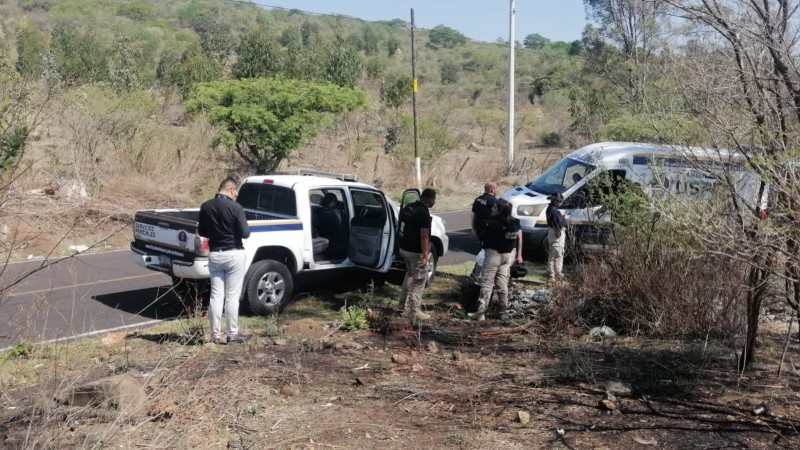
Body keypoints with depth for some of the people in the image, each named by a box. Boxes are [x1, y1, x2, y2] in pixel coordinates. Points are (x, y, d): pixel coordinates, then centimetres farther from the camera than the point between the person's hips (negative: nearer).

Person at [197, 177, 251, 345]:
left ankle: (215, 335, 11)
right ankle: (232, 334, 8)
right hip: (234, 255, -4)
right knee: (232, 296, 2)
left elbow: (201, 232, 10)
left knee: (216, 296, 8)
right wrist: (240, 229, 9)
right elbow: (245, 233, -13)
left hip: (215, 255, 5)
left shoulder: (205, 206, 2)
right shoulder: (235, 207, -14)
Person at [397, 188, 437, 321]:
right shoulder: (424, 213, -21)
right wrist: (425, 256, -22)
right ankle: (414, 311, 5)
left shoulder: (407, 207, 6)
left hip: (404, 249, 8)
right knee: (418, 280, 2)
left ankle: (404, 301, 35)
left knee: (410, 274, 27)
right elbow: (424, 237, -24)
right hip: (416, 252, -8)